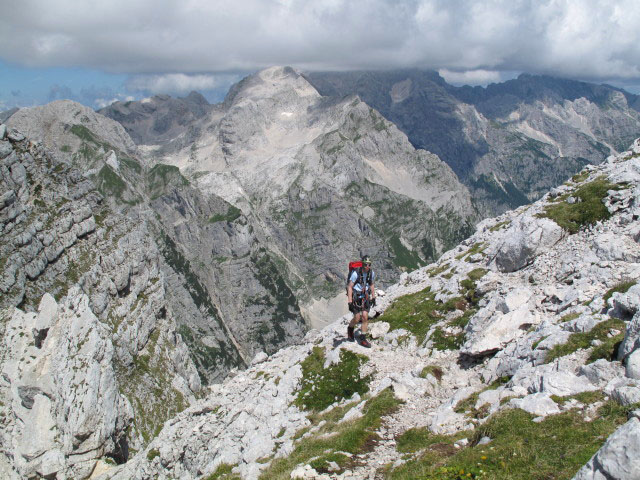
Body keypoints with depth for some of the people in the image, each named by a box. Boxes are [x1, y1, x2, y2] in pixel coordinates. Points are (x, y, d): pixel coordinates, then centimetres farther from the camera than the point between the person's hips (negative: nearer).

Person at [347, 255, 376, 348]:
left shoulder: (371, 273, -5)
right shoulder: (356, 273, -21)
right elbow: (349, 287, -16)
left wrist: (373, 297, 12)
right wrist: (350, 302, -19)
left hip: (365, 296, 4)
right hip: (355, 296, -4)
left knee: (365, 316, -4)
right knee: (357, 318, -5)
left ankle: (363, 339, 5)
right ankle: (350, 329, 29)